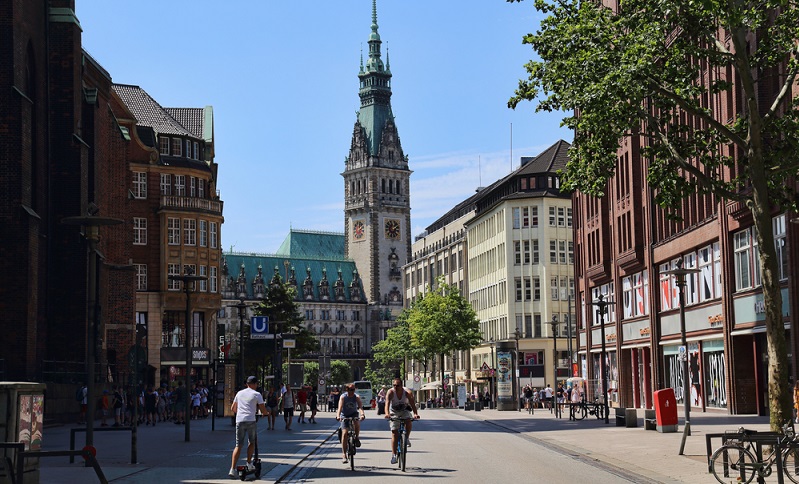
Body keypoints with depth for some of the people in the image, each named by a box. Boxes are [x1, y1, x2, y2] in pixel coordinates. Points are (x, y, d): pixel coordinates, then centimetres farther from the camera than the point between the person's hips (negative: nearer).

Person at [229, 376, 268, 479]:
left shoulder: (239, 393, 16)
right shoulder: (257, 394, 3)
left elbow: (232, 409, 24)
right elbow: (263, 410, 0)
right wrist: (265, 413, 23)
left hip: (239, 421, 3)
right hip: (251, 421, -3)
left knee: (238, 445, 3)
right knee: (252, 442, 19)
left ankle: (232, 469, -6)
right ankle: (249, 464, 17)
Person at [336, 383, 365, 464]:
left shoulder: (356, 397, -13)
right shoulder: (343, 397, -16)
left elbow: (360, 406, -26)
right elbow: (340, 407, -29)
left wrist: (362, 414, -47)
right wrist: (338, 416, -48)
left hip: (354, 414, 1)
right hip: (344, 415, -1)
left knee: (357, 424, -33)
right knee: (344, 433, -14)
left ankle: (357, 438, -4)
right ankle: (344, 454, -11)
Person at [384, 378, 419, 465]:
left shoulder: (407, 392, -24)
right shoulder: (390, 392, -25)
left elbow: (412, 404, -35)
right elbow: (387, 403, -38)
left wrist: (415, 414, -53)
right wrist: (387, 413, -57)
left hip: (404, 411, 0)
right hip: (394, 413, 0)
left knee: (409, 421, -32)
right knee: (394, 433, -7)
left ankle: (407, 438, -5)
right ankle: (394, 455, -5)